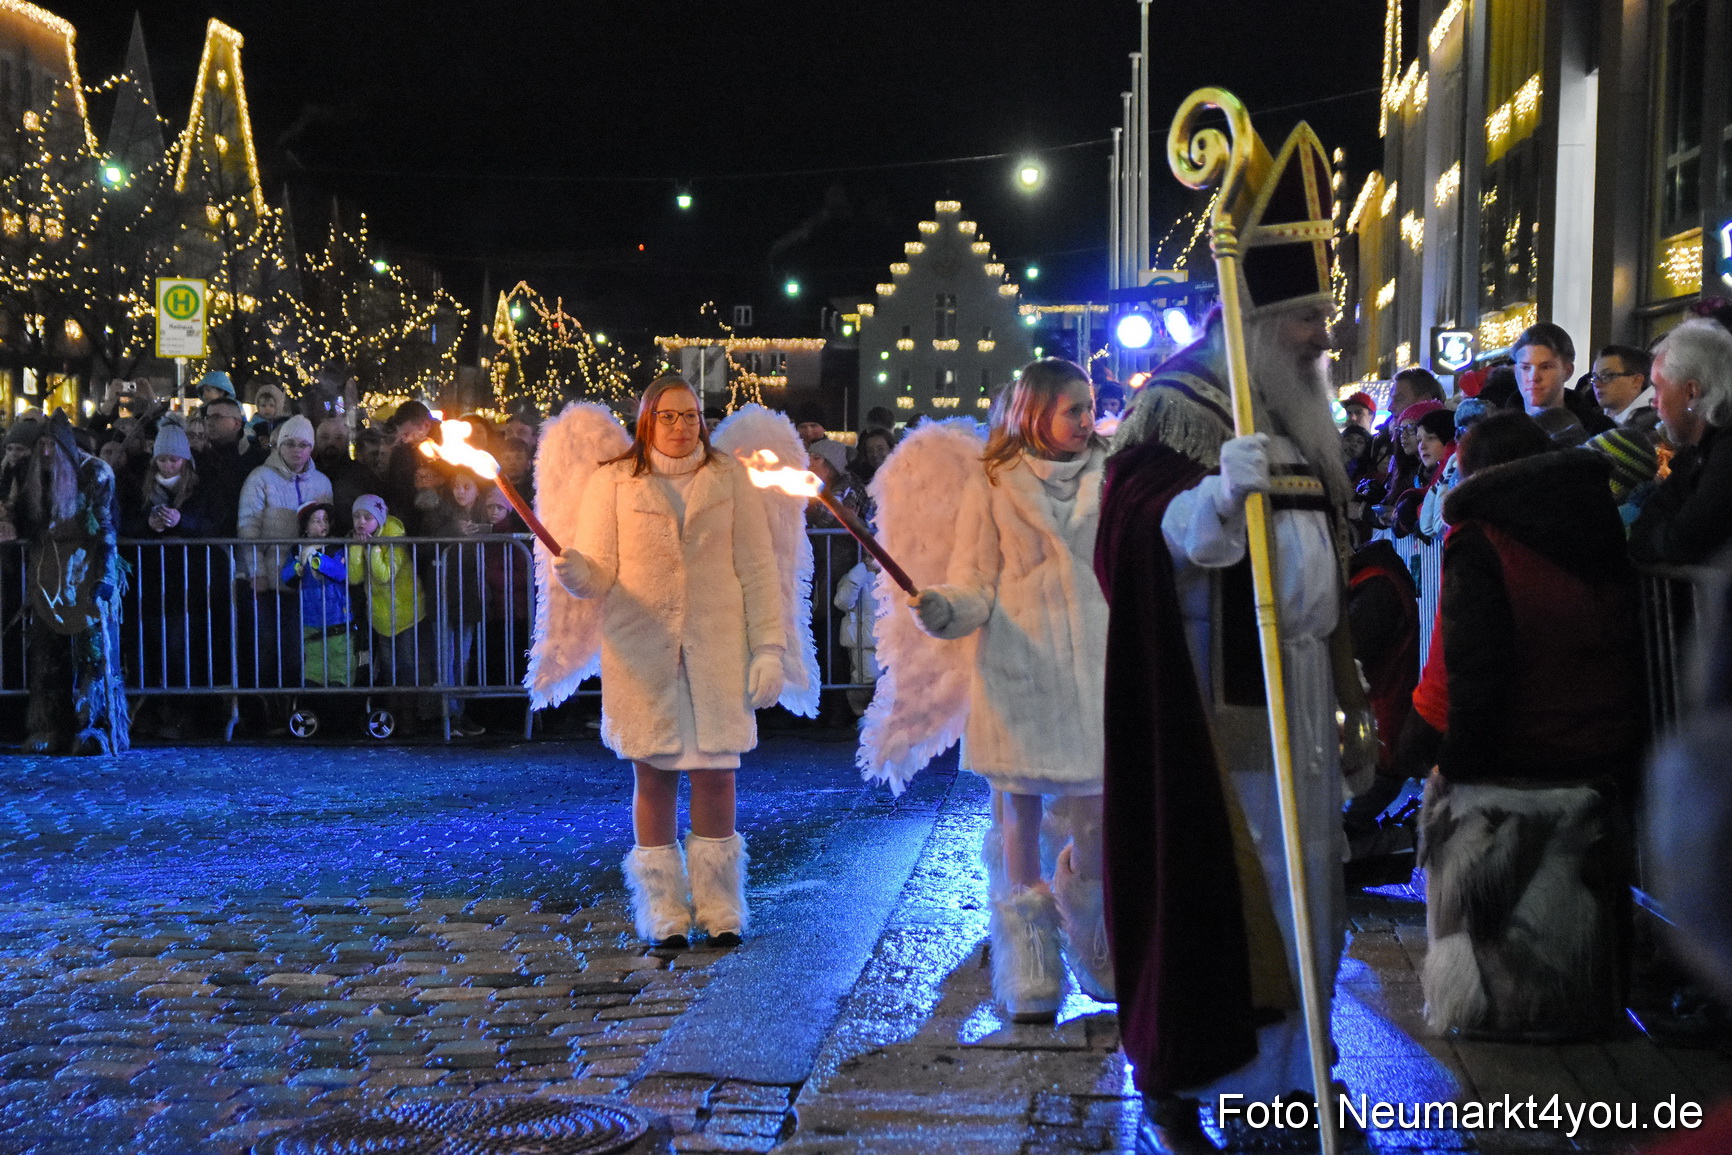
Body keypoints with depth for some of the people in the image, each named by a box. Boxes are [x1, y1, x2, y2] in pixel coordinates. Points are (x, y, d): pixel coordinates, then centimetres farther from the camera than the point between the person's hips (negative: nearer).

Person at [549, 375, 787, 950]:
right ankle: (663, 912, 13)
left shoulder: (729, 479, 6)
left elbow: (758, 569, 5)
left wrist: (768, 647, -2)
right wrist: (575, 573, -25)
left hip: (716, 649, 1)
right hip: (642, 649, 0)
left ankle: (720, 909, 14)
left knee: (716, 772, 0)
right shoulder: (613, 482, 4)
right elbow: (601, 572, -1)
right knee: (654, 773, 1)